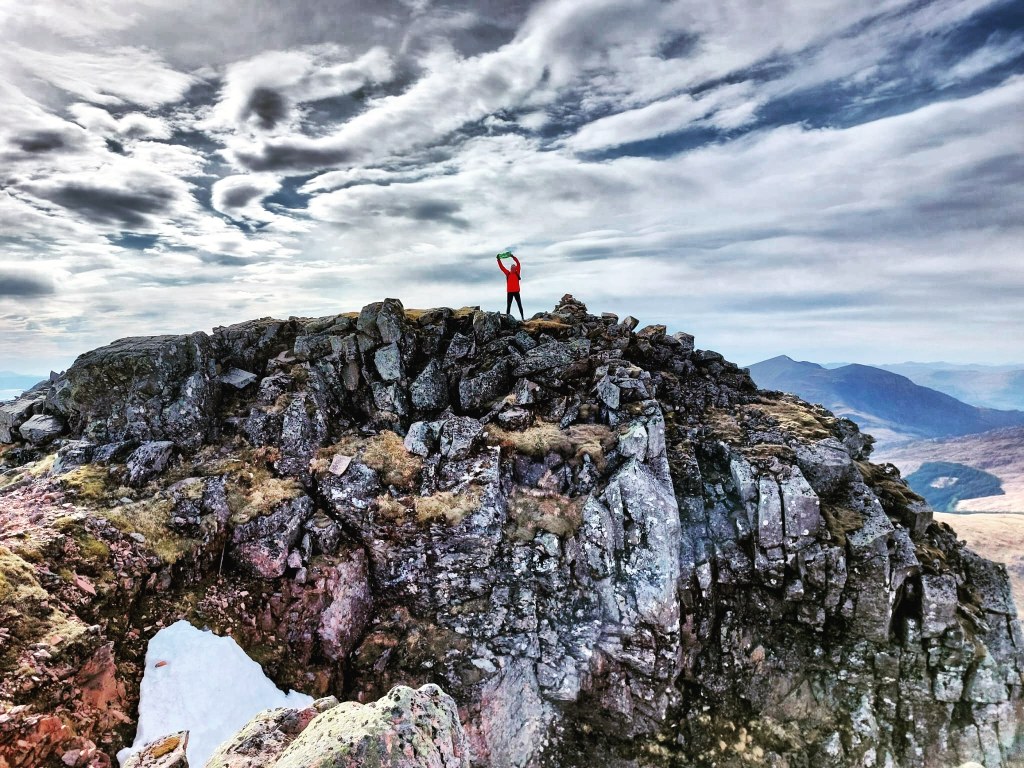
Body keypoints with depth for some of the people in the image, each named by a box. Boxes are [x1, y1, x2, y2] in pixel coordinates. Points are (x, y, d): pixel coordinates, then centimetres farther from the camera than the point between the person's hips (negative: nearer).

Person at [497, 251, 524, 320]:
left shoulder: (517, 273, 5)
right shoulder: (508, 273, 9)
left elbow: (518, 264, -5)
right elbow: (501, 267, 7)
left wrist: (513, 257, -12)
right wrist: (499, 260, -3)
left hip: (516, 292, -2)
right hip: (509, 292, 2)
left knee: (519, 305, 2)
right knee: (508, 306, 2)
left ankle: (522, 317, 3)